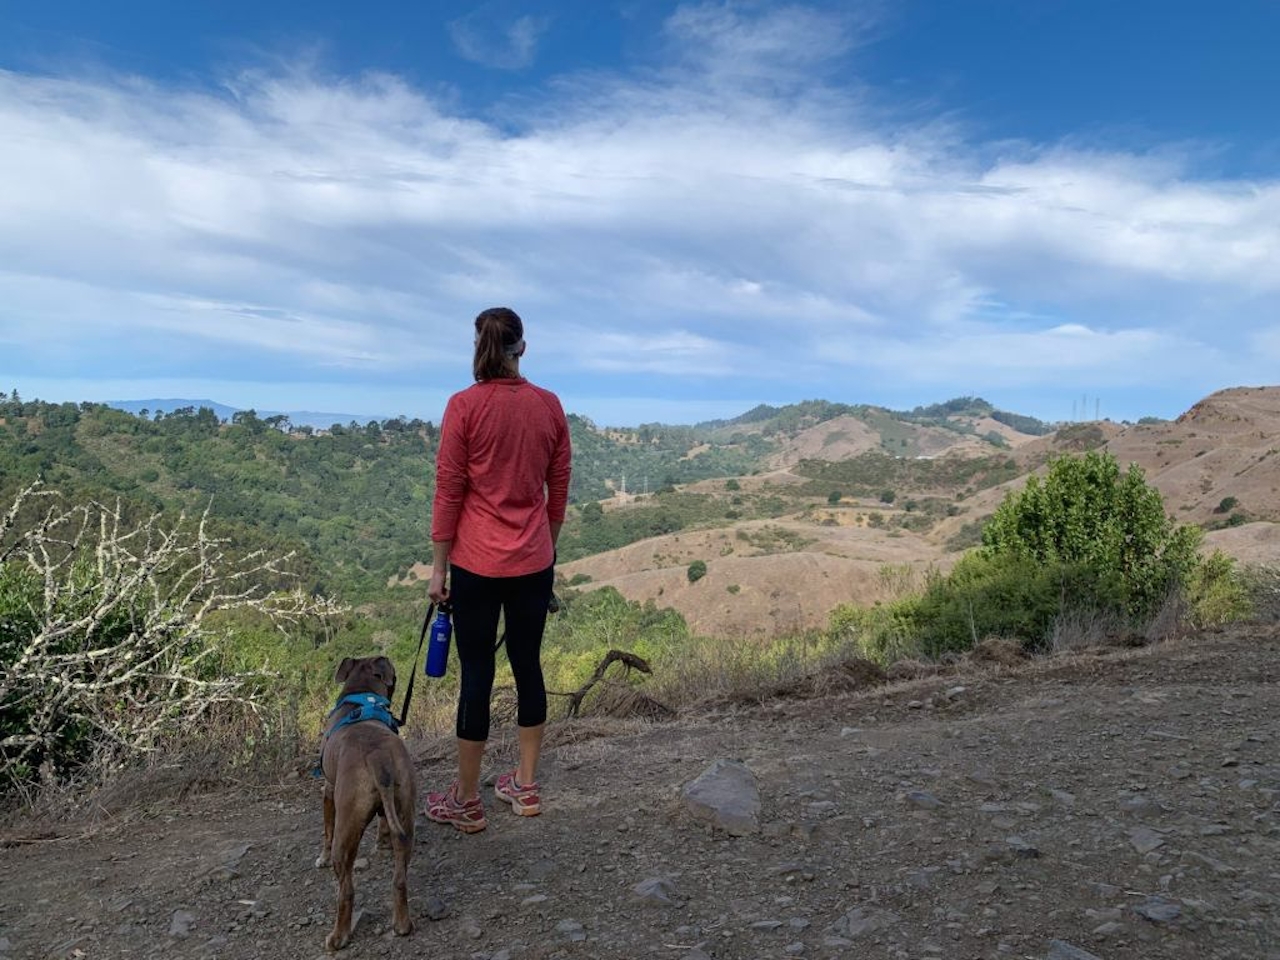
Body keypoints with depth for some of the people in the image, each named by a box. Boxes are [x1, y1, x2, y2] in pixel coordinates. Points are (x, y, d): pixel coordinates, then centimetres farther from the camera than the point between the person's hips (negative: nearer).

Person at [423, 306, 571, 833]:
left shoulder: (464, 406, -11)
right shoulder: (550, 405, 1)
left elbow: (449, 492, -9)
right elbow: (558, 489, 7)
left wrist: (438, 567, -2)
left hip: (478, 562, -4)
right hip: (534, 560, 4)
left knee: (476, 673, 5)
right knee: (528, 665, 14)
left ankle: (466, 801, 18)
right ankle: (525, 786, 27)